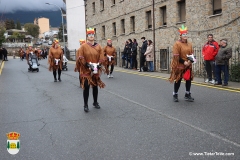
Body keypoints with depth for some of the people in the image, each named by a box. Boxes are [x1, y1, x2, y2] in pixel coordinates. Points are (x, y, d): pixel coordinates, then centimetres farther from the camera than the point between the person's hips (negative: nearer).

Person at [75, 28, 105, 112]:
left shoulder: (98, 46, 6)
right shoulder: (83, 46, -4)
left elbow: (102, 57, 4)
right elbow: (80, 58, -8)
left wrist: (98, 64, -11)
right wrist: (87, 65, -17)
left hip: (96, 70, 4)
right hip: (86, 70, -3)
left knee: (95, 86, 13)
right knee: (86, 87, -4)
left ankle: (95, 102, 28)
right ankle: (86, 105, 5)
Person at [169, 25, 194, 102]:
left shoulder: (189, 44, 9)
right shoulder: (177, 44, -10)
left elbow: (191, 54, 14)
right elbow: (176, 56, -14)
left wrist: (190, 60, -7)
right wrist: (184, 62, -19)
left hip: (188, 65, 6)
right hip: (179, 66, -6)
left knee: (189, 80, 8)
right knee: (178, 80, 3)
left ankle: (187, 95, 21)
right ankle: (175, 95, 19)